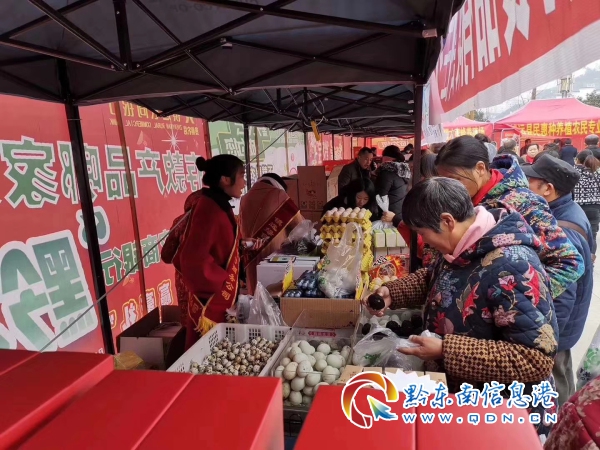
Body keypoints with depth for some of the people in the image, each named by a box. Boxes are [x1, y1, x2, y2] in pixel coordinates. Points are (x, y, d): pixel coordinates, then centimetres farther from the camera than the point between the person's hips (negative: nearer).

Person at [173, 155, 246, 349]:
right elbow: (194, 259, -25)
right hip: (211, 300, -9)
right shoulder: (209, 209, -20)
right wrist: (223, 282, -16)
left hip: (222, 297, 9)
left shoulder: (219, 206, 9)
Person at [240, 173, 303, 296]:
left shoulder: (245, 199, 11)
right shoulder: (278, 195, -1)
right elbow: (298, 223, 3)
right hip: (273, 253, -4)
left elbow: (242, 229, 14)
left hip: (251, 255, 5)